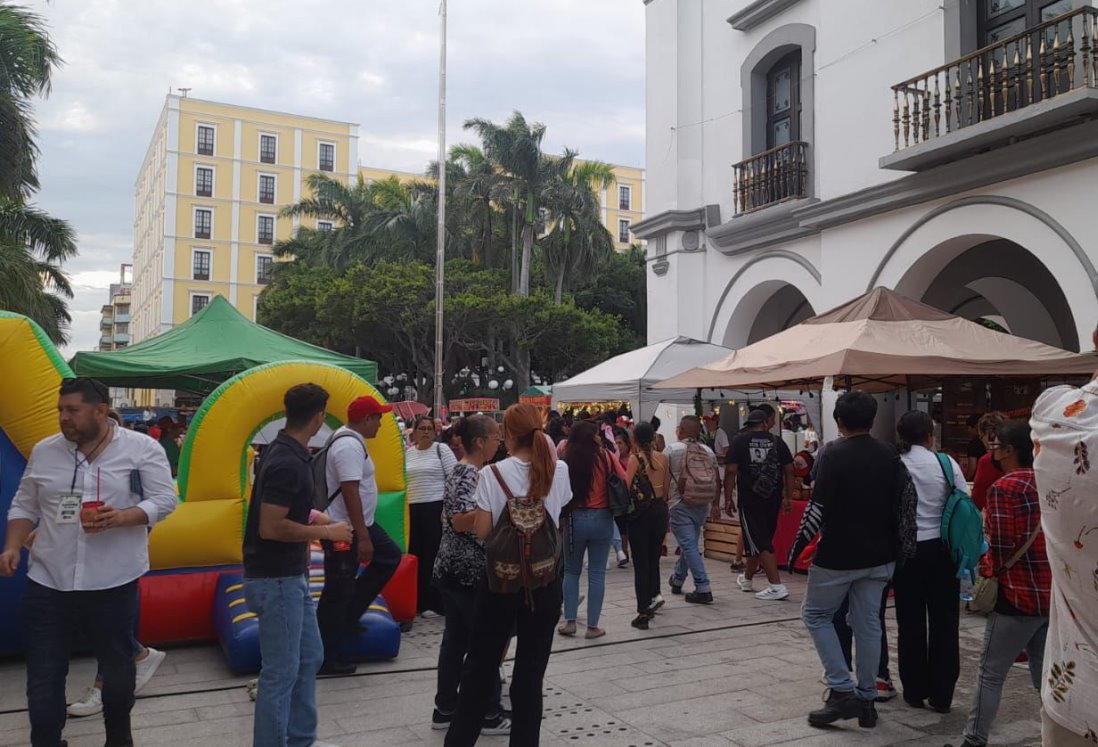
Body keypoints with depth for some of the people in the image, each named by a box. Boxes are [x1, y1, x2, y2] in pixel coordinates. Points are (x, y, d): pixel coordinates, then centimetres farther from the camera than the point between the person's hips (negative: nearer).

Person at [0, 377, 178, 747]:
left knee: (116, 666, 14)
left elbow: (164, 500, -9)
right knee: (43, 674, 7)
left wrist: (122, 517, -23)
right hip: (47, 582, 3)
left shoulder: (141, 449, -7)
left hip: (113, 582, -2)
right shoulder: (44, 451, 5)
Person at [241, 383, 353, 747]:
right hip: (276, 580, -10)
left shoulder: (287, 452, 7)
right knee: (281, 671, 1)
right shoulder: (287, 463, -23)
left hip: (292, 575, 10)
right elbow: (271, 528, -26)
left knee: (309, 658, 18)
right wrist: (326, 531, -16)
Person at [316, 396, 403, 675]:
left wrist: (365, 531, 24)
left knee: (390, 557, 17)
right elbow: (350, 493, -27)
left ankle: (348, 616, 20)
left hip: (360, 524, 11)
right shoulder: (349, 446, -23)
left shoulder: (350, 440, 11)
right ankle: (325, 659, 10)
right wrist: (363, 537, -26)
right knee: (337, 592, -1)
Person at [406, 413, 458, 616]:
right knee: (415, 554, 7)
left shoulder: (441, 450, -3)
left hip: (436, 508, -5)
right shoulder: (407, 453, 12)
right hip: (413, 509, 5)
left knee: (434, 555, -2)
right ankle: (417, 601, 17)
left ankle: (435, 603, 5)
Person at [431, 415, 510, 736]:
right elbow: (460, 522, -26)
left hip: (454, 570, 10)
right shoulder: (469, 475, -18)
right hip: (470, 573, -10)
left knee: (456, 639, 14)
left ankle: (445, 709, 22)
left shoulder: (463, 471, 12)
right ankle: (489, 714, 12)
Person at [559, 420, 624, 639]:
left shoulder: (567, 459, -8)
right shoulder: (606, 457, -8)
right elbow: (624, 482, -4)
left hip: (575, 519, 0)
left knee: (571, 571, 16)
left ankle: (569, 621, 13)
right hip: (602, 519, 0)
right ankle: (593, 626, 9)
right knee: (597, 573, 7)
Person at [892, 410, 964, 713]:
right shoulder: (946, 463, -6)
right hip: (941, 548, 0)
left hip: (905, 549, 0)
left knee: (910, 622, 10)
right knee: (943, 622, 10)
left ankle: (914, 691, 19)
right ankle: (941, 695, 14)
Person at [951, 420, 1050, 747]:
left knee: (991, 674, 3)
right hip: (1051, 593, 7)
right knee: (1045, 676, 14)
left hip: (1018, 595, -7)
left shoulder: (1004, 487, -15)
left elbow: (1001, 547, -17)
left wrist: (992, 573, 1)